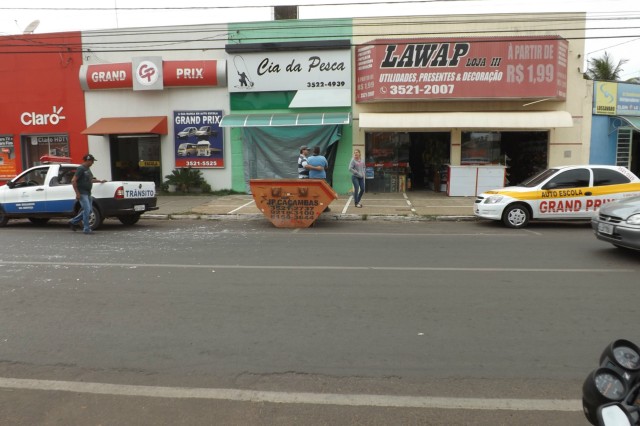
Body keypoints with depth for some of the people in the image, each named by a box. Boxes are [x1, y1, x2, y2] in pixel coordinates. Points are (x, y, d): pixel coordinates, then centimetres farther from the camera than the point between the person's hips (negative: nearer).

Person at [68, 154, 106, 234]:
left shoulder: (87, 169, 16)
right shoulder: (81, 168, -12)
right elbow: (73, 181, -18)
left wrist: (100, 181, 31)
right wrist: (77, 193, -20)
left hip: (88, 193, 9)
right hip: (82, 193, -9)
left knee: (88, 210, 11)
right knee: (87, 210, -12)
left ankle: (73, 222, 25)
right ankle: (86, 229, -5)